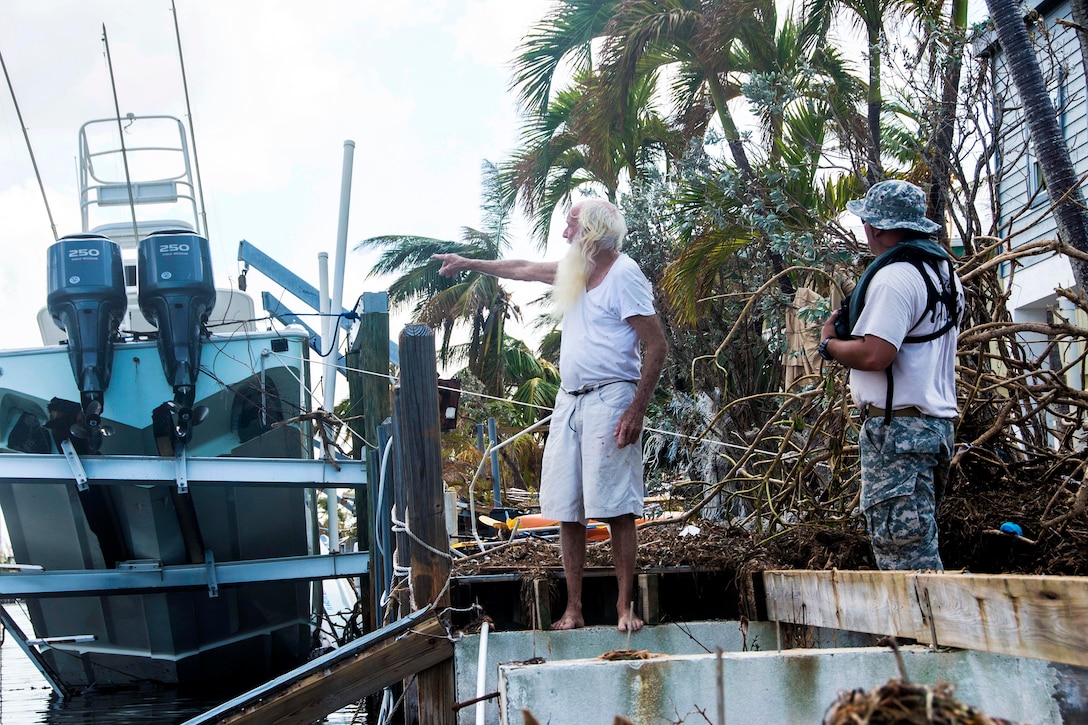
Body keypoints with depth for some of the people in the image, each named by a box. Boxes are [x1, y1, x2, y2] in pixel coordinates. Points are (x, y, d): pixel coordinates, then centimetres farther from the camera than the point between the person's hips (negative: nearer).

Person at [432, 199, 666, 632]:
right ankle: (573, 610, 10)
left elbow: (656, 345, -13)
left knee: (616, 508, -8)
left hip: (609, 399, -8)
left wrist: (637, 411, -18)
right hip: (569, 401, 8)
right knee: (567, 511, 5)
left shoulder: (623, 275, -9)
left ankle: (625, 607, -1)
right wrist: (469, 264, 39)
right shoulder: (575, 270, 16)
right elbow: (523, 270, 32)